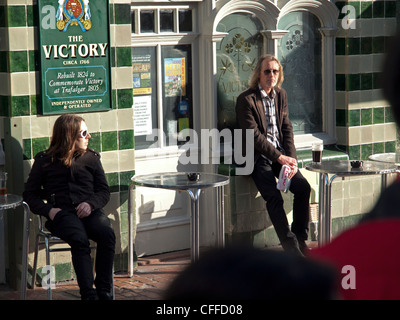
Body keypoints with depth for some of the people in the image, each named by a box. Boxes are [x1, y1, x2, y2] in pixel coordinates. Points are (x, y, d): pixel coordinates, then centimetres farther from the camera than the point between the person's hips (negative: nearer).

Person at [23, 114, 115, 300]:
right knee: (80, 240, -35)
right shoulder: (44, 161, 13)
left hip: (89, 211, 3)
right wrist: (48, 210, -7)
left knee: (107, 234, -31)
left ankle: (104, 290, -27)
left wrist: (91, 203, -5)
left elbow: (104, 191, 18)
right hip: (61, 212, -2)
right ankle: (88, 293, -40)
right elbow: (30, 193, 13)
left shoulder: (91, 158, 21)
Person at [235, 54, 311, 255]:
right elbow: (253, 135, -15)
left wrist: (291, 158, -5)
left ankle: (300, 240, 1)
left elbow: (287, 129, 10)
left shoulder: (281, 95, 11)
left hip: (280, 154, 6)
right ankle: (291, 247, -15)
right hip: (257, 156, -6)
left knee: (303, 187, -13)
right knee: (274, 198, -22)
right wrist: (280, 157, -17)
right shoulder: (246, 99, -10)